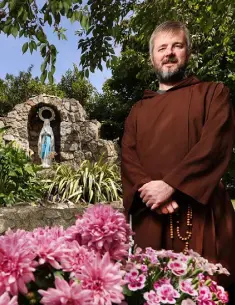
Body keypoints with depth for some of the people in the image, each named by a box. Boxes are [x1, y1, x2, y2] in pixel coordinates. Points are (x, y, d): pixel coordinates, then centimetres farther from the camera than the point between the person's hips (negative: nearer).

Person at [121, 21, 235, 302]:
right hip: (150, 216, 3)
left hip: (200, 212, -3)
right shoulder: (138, 110, 18)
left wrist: (170, 185, -16)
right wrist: (149, 190, -13)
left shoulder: (212, 93, 8)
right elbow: (128, 159, 7)